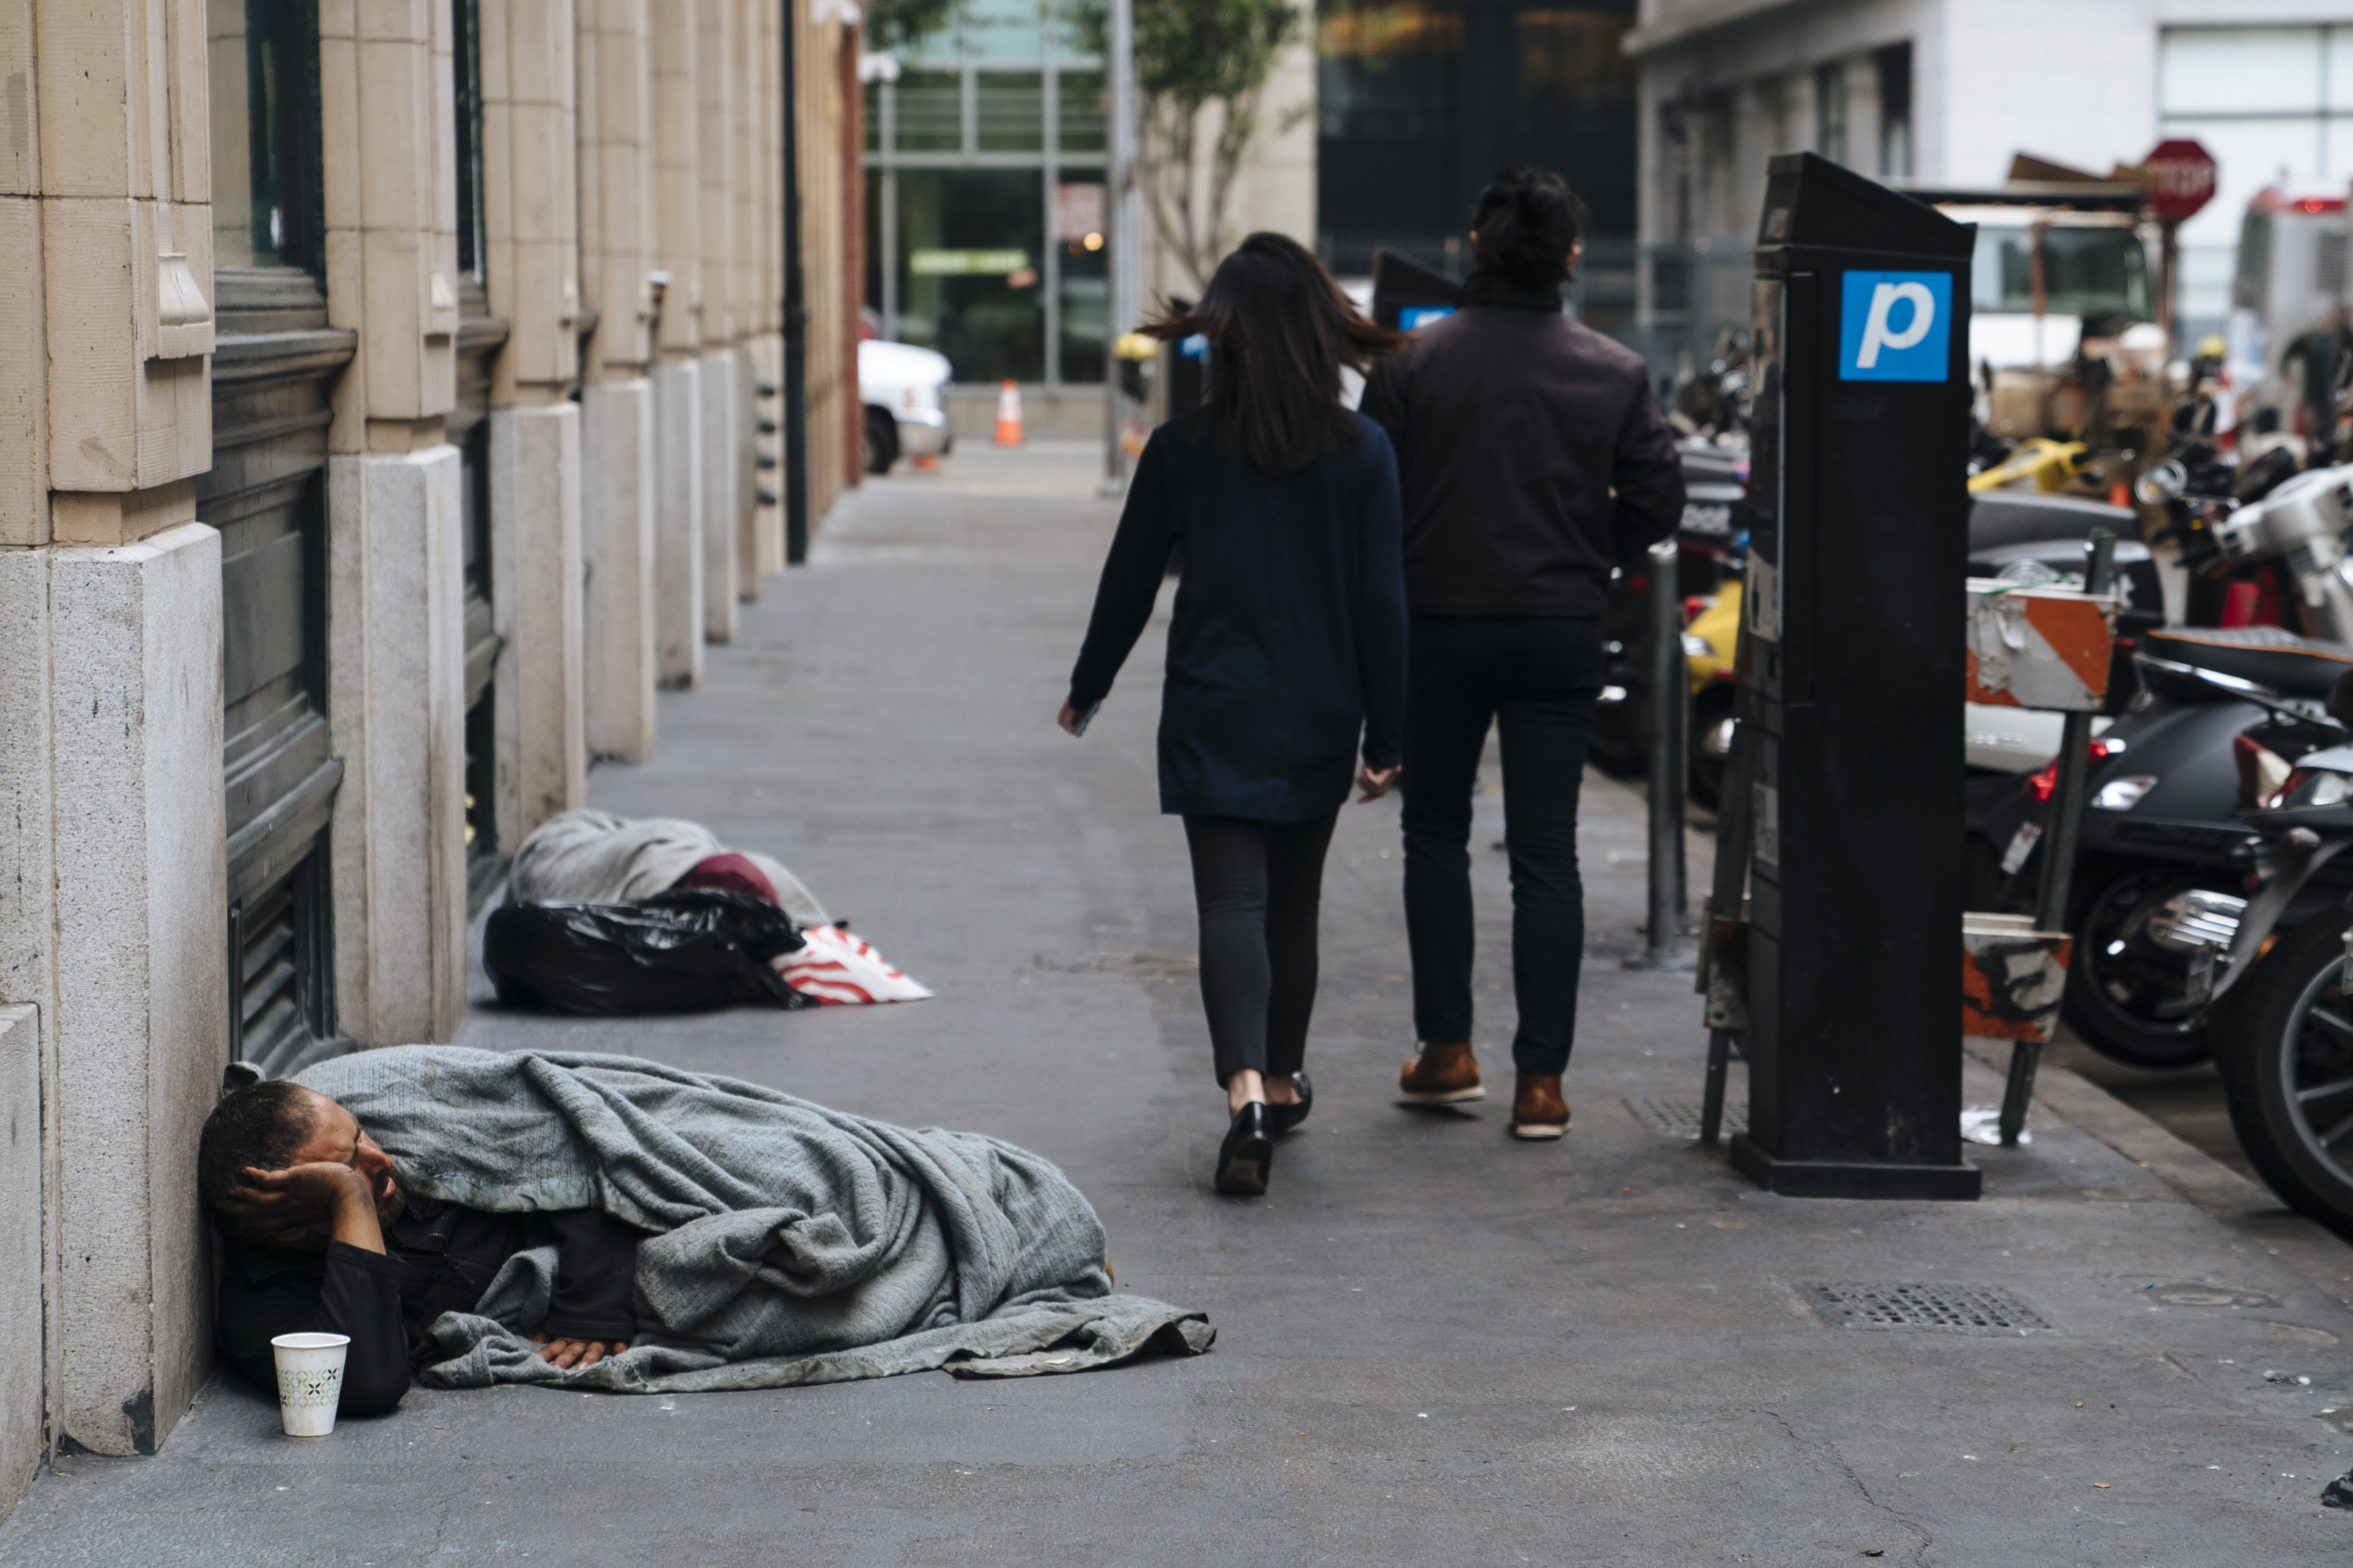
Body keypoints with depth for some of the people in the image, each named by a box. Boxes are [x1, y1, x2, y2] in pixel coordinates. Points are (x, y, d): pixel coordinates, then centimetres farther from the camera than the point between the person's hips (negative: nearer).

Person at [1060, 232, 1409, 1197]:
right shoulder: (1363, 453, -4)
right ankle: (1283, 1082, 30)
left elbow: (1129, 585, 2)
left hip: (1214, 718, -2)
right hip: (1318, 720, 2)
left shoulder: (1180, 449, -5)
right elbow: (1382, 604, -4)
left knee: (1231, 902, -6)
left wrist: (1088, 689, 17)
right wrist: (1383, 735, 2)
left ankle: (1246, 1087, -27)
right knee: (1294, 902, 18)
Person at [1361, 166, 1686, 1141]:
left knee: (1435, 831, 17)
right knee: (1546, 854, 4)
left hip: (1439, 622, -1)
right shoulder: (1616, 374, -3)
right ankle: (1541, 1079, 1)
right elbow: (1657, 504, -2)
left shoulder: (1413, 363, -7)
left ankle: (1447, 1047, 14)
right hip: (1562, 630, 1)